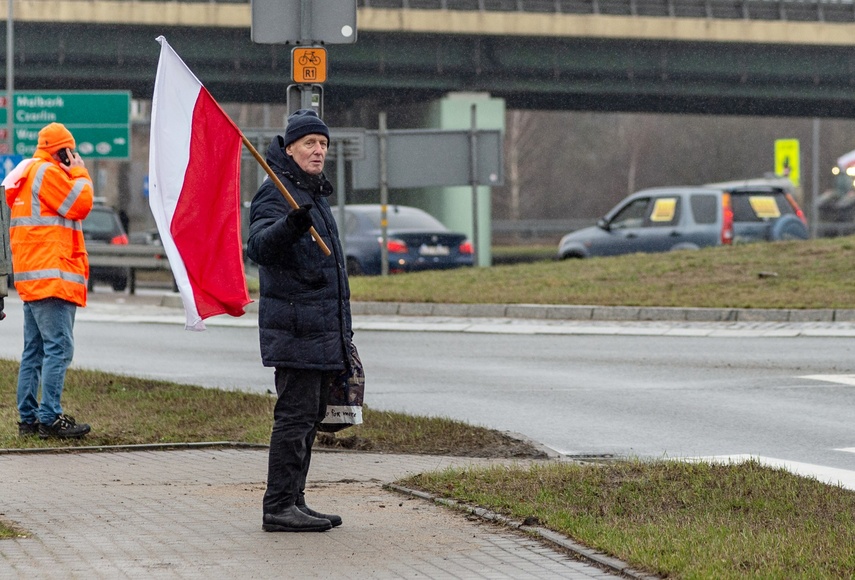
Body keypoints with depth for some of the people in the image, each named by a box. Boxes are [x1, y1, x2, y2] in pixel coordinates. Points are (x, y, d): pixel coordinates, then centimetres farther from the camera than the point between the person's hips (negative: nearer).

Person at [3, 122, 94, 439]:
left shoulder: (27, 173, 22)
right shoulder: (47, 172, -9)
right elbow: (80, 205, -10)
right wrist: (79, 172, 1)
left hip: (32, 279, 11)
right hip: (51, 276, -11)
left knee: (35, 350, 11)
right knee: (58, 347, -13)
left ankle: (28, 418, 12)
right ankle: (50, 418, -17)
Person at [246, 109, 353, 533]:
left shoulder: (314, 193, 19)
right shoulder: (276, 195, -12)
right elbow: (258, 246, -29)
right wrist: (290, 225, -50)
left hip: (322, 327, 10)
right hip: (295, 326, -10)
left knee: (310, 414, 12)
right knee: (296, 414, -12)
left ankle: (293, 502, 18)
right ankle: (279, 507, -11)